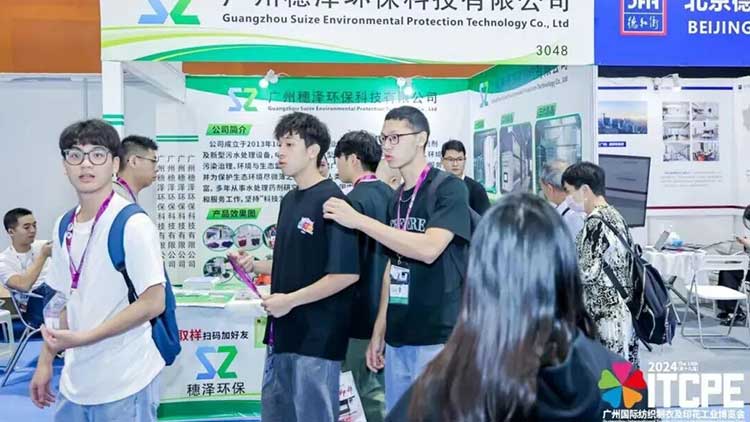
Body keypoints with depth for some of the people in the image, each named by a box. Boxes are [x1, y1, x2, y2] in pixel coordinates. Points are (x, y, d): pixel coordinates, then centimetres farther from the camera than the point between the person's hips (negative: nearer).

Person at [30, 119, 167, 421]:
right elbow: (68, 301, 13)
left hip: (124, 385, -6)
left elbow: (153, 303, -18)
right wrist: (45, 361, 10)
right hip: (74, 382, 6)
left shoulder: (133, 224, -15)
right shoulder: (64, 227, 6)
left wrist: (83, 338, -18)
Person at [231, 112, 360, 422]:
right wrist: (253, 265, 5)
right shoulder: (290, 200, 12)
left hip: (317, 336, -9)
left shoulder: (331, 201, -15)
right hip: (283, 331, 9)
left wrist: (290, 300, -17)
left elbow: (347, 273, -22)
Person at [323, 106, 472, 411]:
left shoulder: (449, 188, -10)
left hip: (437, 336, -7)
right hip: (398, 336, 7)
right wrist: (379, 329, 12)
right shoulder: (396, 198, 11)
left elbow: (429, 249, -24)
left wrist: (359, 220, -23)